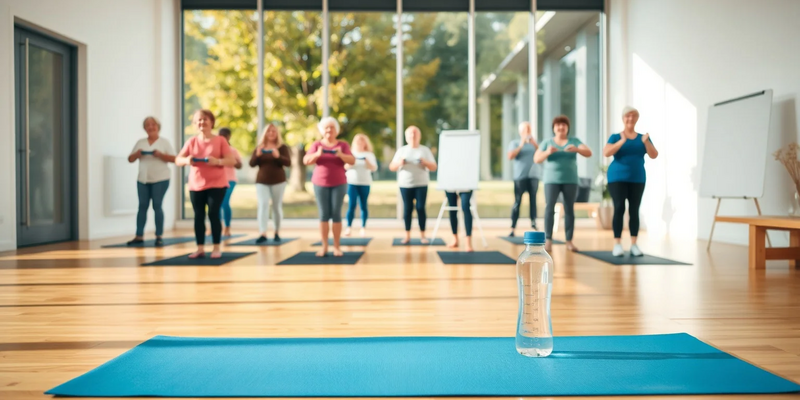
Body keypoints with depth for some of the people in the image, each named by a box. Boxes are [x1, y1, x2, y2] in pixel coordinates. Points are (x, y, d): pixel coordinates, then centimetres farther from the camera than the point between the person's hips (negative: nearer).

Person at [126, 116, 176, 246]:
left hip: (160, 179, -4)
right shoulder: (140, 142, 13)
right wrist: (137, 154, -10)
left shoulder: (164, 142, 2)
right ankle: (139, 236, 5)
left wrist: (160, 155, -20)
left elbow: (174, 158, -5)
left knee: (157, 206, -4)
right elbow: (130, 159, 11)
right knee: (142, 206, 3)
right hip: (143, 179, 4)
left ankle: (159, 236, 1)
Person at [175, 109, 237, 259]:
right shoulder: (191, 142, 6)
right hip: (196, 185, 3)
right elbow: (178, 160, 4)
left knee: (213, 214, -7)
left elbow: (232, 161, -7)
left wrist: (217, 161, -25)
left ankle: (216, 248, 2)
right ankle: (200, 249, 10)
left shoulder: (220, 140, -3)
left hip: (217, 184, -3)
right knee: (199, 216, 4)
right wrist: (186, 160, -19)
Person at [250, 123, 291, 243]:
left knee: (277, 206, 5)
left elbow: (288, 163, -12)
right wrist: (257, 155, -19)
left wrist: (278, 156, -29)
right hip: (262, 181, 1)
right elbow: (252, 164, 0)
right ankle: (262, 234, -18)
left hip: (278, 181, -1)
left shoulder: (282, 147, 0)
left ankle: (277, 232, 18)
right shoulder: (259, 147, 7)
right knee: (263, 205, -11)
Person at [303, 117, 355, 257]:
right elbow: (306, 161, -4)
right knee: (324, 215, -2)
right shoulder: (317, 144, 4)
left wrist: (341, 155, -25)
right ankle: (324, 246, 1)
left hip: (338, 184, 0)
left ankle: (336, 246, 2)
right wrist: (317, 154, -23)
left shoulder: (343, 145, 3)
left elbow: (352, 161, -7)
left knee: (336, 214, -2)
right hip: (320, 184, 0)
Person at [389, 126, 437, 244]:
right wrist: (399, 162, -15)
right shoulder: (401, 150, 9)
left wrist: (425, 162, -16)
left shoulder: (425, 150, 7)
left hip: (421, 184, -1)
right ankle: (407, 235, 5)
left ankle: (422, 235, 2)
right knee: (407, 208, -1)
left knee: (420, 208, -5)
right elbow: (391, 167, 5)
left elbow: (434, 167, 3)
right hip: (405, 185, 1)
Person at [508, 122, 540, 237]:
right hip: (520, 177, -3)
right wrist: (521, 145, -13)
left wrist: (535, 144, -12)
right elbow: (510, 156, -7)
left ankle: (534, 225, 0)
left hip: (533, 176, 3)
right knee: (517, 202, -6)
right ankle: (513, 228, -6)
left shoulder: (534, 143, 17)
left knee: (533, 201, -2)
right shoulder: (515, 143, 9)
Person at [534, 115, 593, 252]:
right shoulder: (547, 142, 7)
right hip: (551, 180, -1)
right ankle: (548, 240, -9)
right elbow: (536, 159, -1)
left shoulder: (574, 141, 7)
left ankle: (569, 241, 5)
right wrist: (547, 152, -21)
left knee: (569, 210, 1)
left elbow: (589, 153, -4)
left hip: (570, 180, 1)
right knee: (549, 208, -10)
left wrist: (577, 149, -24)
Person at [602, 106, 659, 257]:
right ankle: (617, 244, -7)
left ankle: (634, 244, 4)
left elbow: (654, 155, 0)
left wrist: (646, 142, -17)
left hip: (637, 179, 3)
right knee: (619, 208, -9)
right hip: (617, 178, -2)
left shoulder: (642, 138, 9)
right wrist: (622, 141, -24)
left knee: (634, 210, 1)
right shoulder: (615, 137, 3)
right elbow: (606, 153, -13)